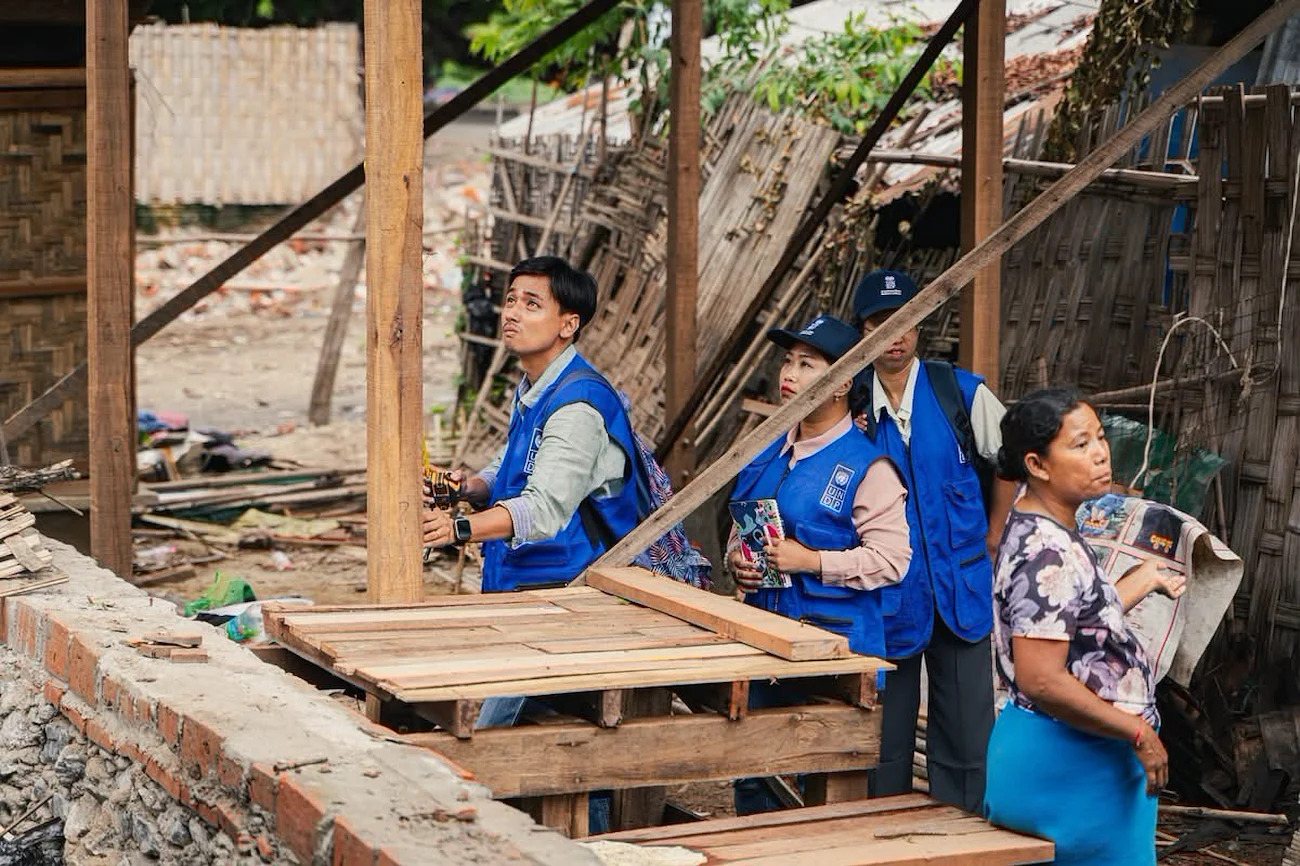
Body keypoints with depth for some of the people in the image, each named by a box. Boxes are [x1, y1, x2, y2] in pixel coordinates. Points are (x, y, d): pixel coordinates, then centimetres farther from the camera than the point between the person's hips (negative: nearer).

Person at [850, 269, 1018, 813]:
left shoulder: (962, 393, 0)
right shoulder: (851, 405, 3)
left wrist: (992, 539, 10)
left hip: (959, 585, -1)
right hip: (888, 594, 1)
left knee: (966, 730, 0)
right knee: (886, 730, 6)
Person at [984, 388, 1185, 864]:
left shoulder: (1040, 532, 9)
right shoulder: (1048, 554, -23)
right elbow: (1042, 681, -29)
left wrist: (1147, 578, 34)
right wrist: (1139, 734, -20)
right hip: (1070, 767, -10)